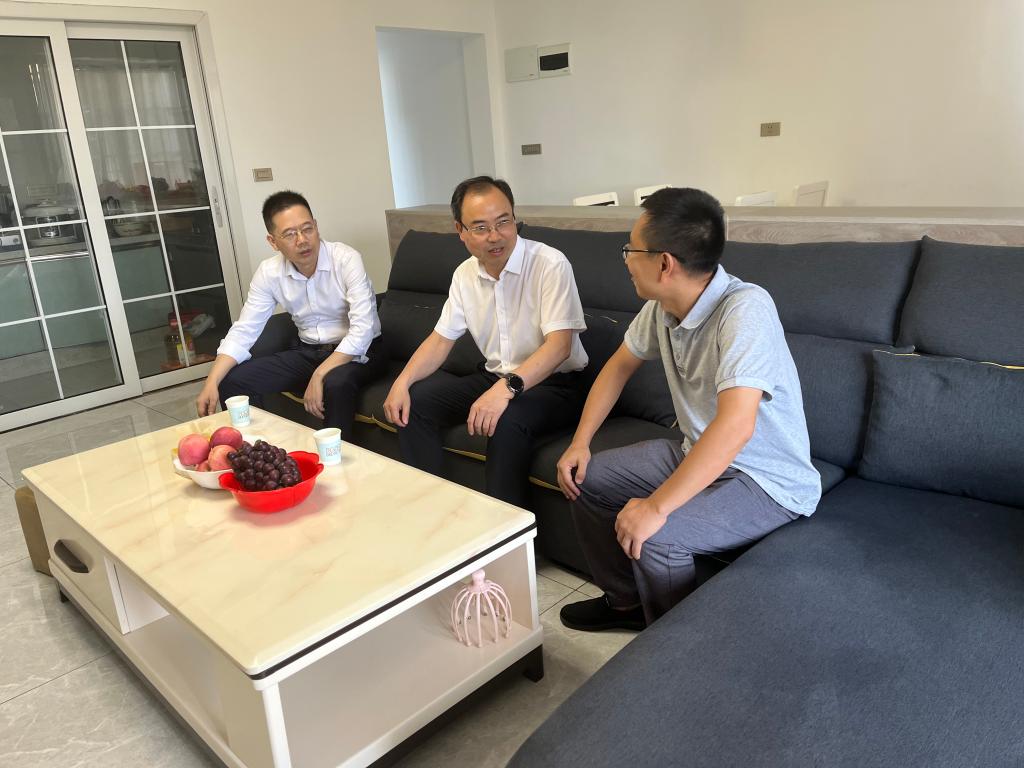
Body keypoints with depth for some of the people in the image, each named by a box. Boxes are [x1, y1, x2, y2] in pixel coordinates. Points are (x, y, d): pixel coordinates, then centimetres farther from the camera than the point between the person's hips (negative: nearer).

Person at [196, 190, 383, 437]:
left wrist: (319, 376, -33)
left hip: (357, 351, -5)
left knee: (336, 383, -38)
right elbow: (244, 331, -4)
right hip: (309, 351, 5)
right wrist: (211, 383, -17)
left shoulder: (346, 259, -20)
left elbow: (362, 329, -27)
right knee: (233, 381, -7)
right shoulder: (269, 272, -6)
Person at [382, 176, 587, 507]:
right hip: (495, 377, 7)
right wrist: (402, 381, -9)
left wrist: (507, 388, -40)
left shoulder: (550, 264, -18)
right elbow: (441, 339, 8)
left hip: (553, 382, -6)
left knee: (506, 421, -36)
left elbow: (559, 344, -26)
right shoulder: (465, 274, 3)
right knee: (413, 401, -5)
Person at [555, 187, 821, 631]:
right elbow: (620, 364, 10)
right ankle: (627, 601, 25)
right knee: (583, 479, 5)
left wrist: (657, 506, -37)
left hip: (767, 481, -8)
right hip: (697, 453, 8)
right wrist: (580, 443, 3)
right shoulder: (662, 305, -6)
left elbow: (735, 426, -40)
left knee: (654, 537, -29)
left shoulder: (745, 309, -31)